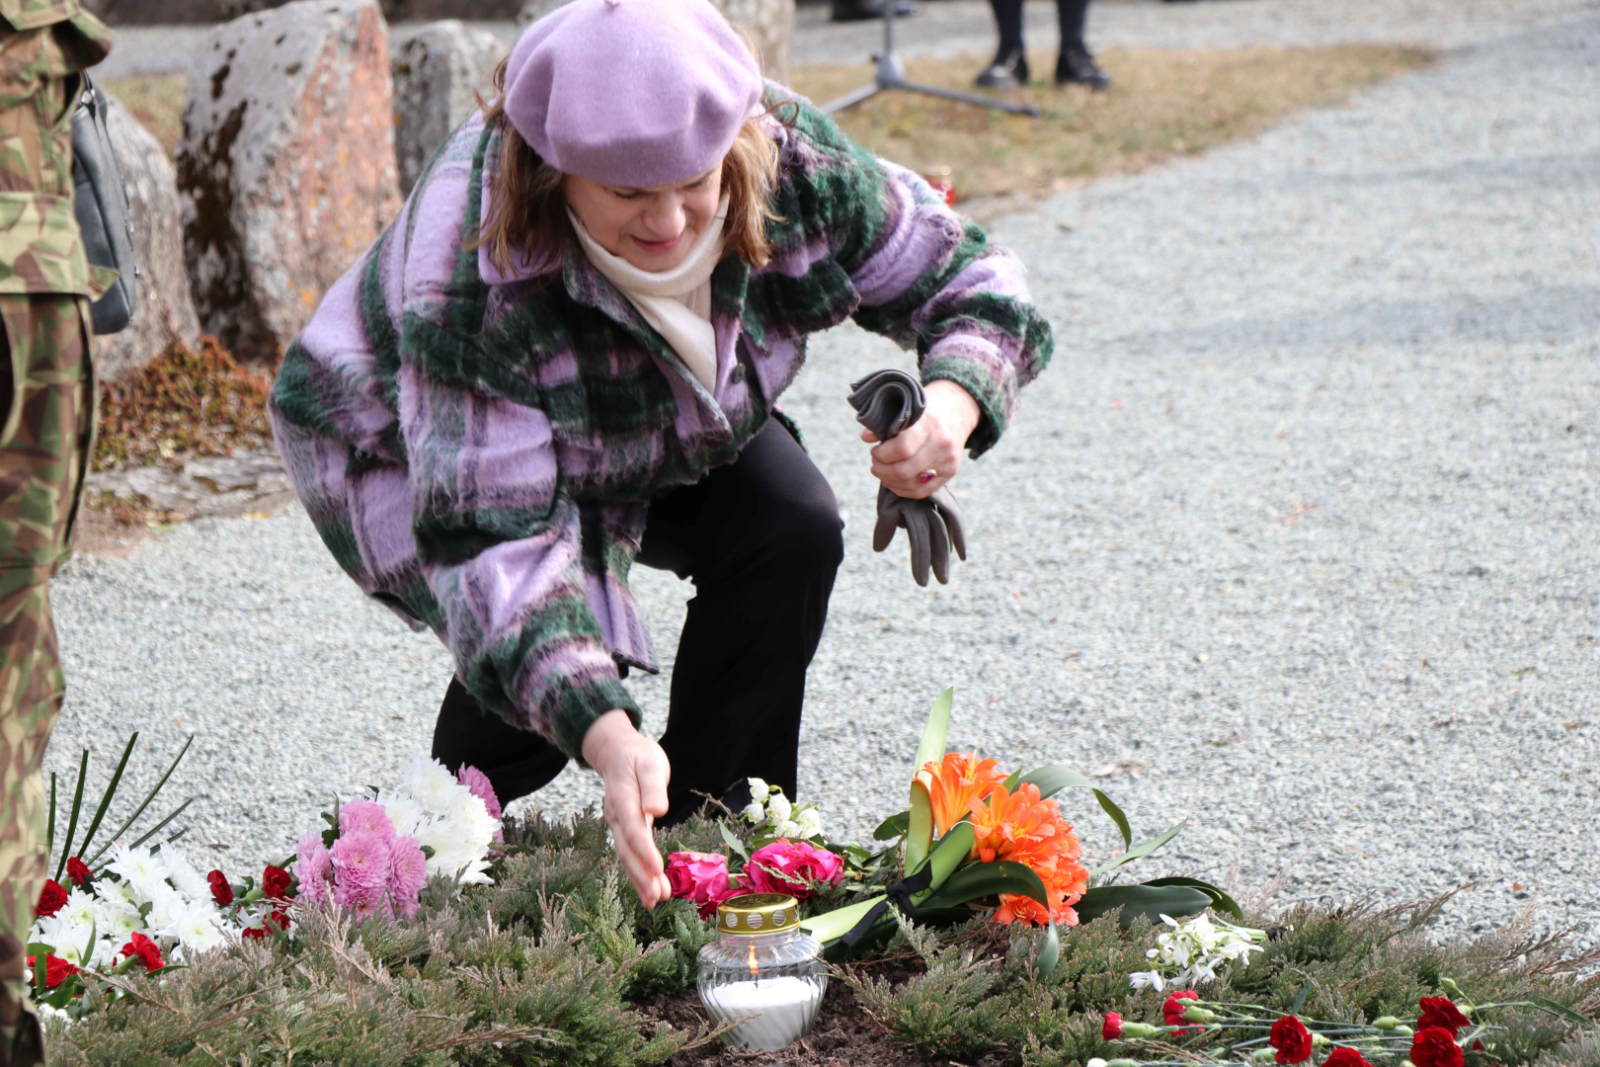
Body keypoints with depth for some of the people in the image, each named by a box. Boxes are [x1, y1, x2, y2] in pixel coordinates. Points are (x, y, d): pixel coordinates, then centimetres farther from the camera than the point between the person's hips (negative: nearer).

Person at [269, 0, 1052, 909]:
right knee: (560, 661, -28)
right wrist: (606, 737, -58)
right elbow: (498, 539, -44)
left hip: (672, 429, 5)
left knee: (793, 530, -20)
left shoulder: (797, 167, -31)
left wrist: (954, 403, -41)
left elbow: (971, 284, -18)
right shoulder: (470, 286, -43)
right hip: (410, 443, -5)